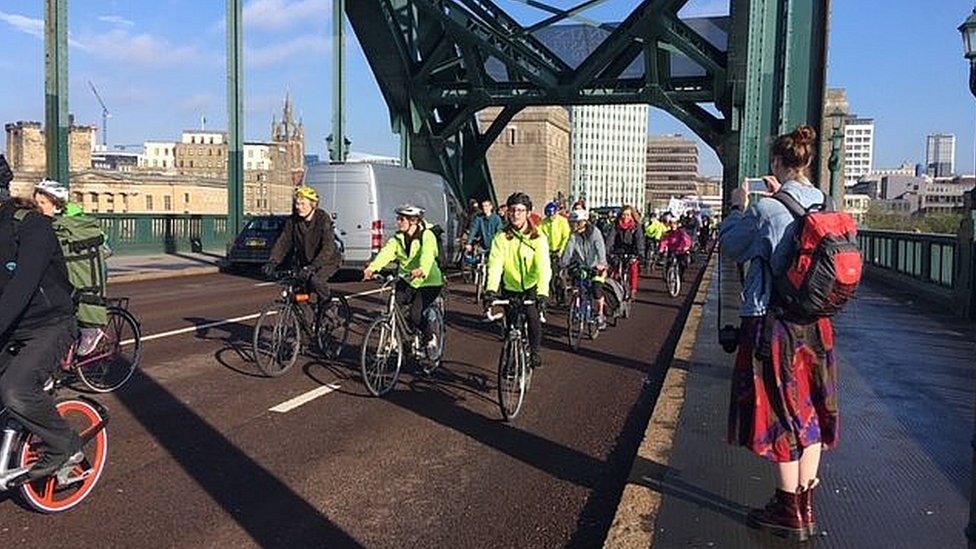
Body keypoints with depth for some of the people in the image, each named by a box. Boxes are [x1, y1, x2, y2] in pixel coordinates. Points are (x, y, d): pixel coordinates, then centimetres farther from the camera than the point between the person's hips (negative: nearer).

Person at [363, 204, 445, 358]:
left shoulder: (427, 236, -15)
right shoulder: (398, 238, -1)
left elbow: (427, 255, -35)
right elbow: (386, 252, -20)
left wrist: (421, 270, -57)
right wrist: (372, 267, -40)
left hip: (428, 282, -5)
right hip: (407, 280, 5)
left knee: (416, 314, -20)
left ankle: (431, 339, 9)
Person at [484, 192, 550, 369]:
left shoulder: (538, 238, -15)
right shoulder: (501, 237, -12)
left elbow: (543, 268, -26)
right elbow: (495, 264, -23)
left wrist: (543, 293, -42)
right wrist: (491, 289, -40)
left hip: (531, 287, -1)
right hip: (510, 288, 1)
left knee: (533, 317, -20)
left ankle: (535, 350, 7)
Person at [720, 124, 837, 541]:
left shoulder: (768, 210, -16)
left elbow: (730, 246, -2)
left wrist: (738, 207, 12)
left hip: (773, 323, -6)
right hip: (815, 325, 6)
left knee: (781, 413, 4)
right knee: (809, 411, 15)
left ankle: (790, 511, 15)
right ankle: (806, 505, 27)